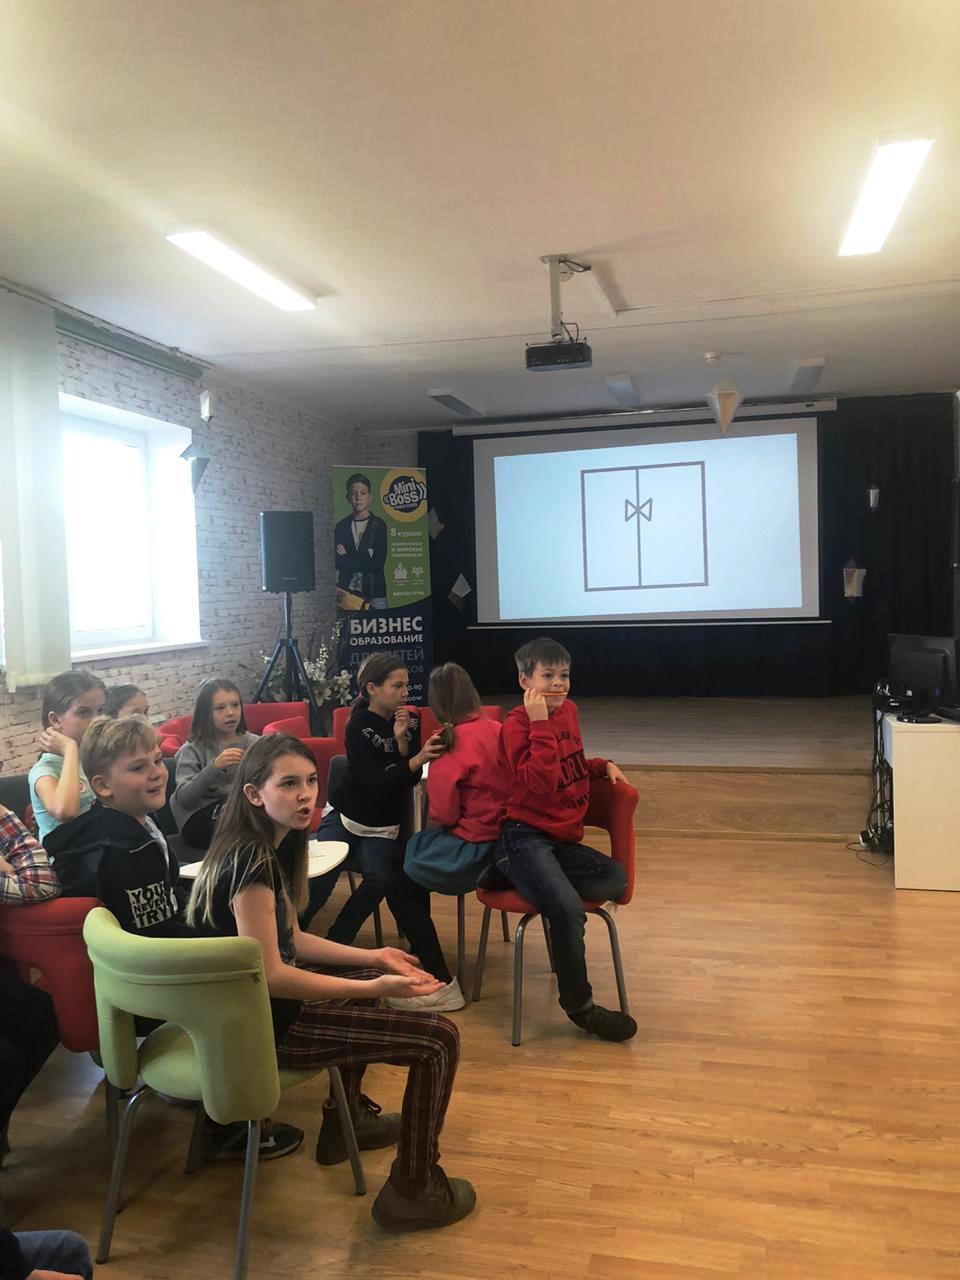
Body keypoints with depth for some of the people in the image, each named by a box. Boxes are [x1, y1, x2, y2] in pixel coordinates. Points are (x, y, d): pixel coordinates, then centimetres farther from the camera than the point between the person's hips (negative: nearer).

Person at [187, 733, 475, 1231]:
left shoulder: (268, 847, 4)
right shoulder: (250, 863, -26)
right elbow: (269, 975, -28)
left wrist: (374, 958, 8)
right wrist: (374, 988, -27)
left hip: (258, 1001, 10)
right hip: (264, 1025, -10)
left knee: (366, 980, 32)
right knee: (439, 1038, -8)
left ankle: (347, 1117, 39)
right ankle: (413, 1190, 5)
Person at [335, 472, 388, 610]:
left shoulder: (379, 525, 2)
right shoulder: (341, 526, 8)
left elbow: (378, 563, -7)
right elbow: (337, 563, 0)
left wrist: (348, 558, -2)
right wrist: (365, 558, -7)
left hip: (374, 593, -1)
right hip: (347, 591, 1)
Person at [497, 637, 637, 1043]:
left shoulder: (568, 709, 11)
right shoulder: (517, 725, -11)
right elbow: (541, 784, -25)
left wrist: (602, 766, 11)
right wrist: (541, 725, -25)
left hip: (562, 839, 8)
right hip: (524, 837, -8)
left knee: (616, 878, -13)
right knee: (569, 910, -26)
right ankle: (579, 1005, -6)